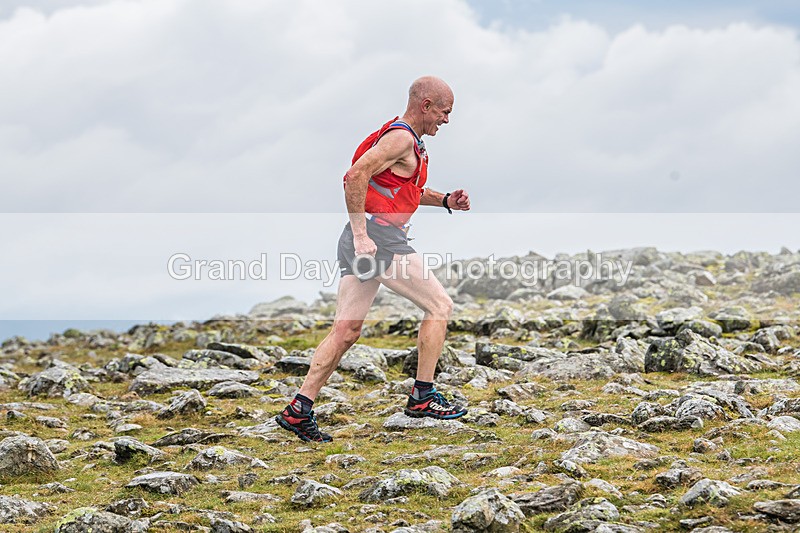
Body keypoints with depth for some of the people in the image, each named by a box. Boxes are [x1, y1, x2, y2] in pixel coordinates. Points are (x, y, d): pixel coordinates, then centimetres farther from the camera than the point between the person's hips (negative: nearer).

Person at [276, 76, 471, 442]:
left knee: (347, 330, 7)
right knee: (439, 306, 2)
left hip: (365, 239, 10)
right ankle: (422, 396, 6)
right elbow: (355, 176, -23)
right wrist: (361, 235, -25)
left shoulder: (408, 140, 21)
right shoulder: (401, 138, -11)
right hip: (379, 236, -10)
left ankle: (299, 410, 4)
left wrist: (445, 201, 19)